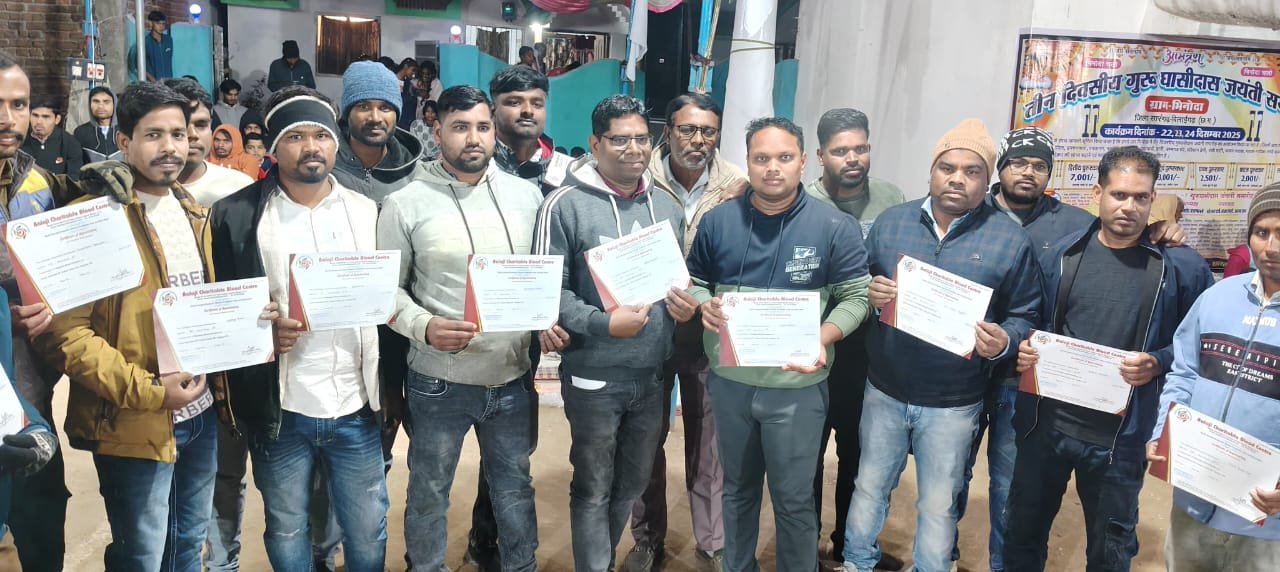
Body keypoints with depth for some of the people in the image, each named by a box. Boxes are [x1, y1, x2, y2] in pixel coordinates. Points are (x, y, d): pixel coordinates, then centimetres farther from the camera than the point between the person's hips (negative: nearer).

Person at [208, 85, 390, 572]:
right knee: (285, 532, 17)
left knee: (368, 532, 13)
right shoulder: (235, 215, -3)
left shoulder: (368, 212, 3)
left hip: (357, 407, 1)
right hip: (279, 410, -1)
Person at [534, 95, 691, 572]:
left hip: (654, 375, 6)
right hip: (594, 377, -5)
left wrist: (687, 305, -3)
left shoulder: (668, 206, 7)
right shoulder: (566, 204, -10)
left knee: (633, 483, 20)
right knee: (594, 490, 9)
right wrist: (603, 323, -23)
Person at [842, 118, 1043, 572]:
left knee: (937, 505, 13)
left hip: (953, 403, -2)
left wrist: (1003, 342, -22)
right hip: (884, 390, 2)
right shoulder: (890, 223, 0)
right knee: (869, 488, 19)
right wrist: (869, 294, -16)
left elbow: (1025, 317, -1)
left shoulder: (1011, 240, -6)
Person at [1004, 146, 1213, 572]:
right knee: (1023, 535, 17)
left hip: (1119, 438, -2)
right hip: (1046, 423, 2)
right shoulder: (1061, 254, 0)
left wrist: (1159, 362, -18)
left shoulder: (1181, 266, -6)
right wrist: (1024, 350, -11)